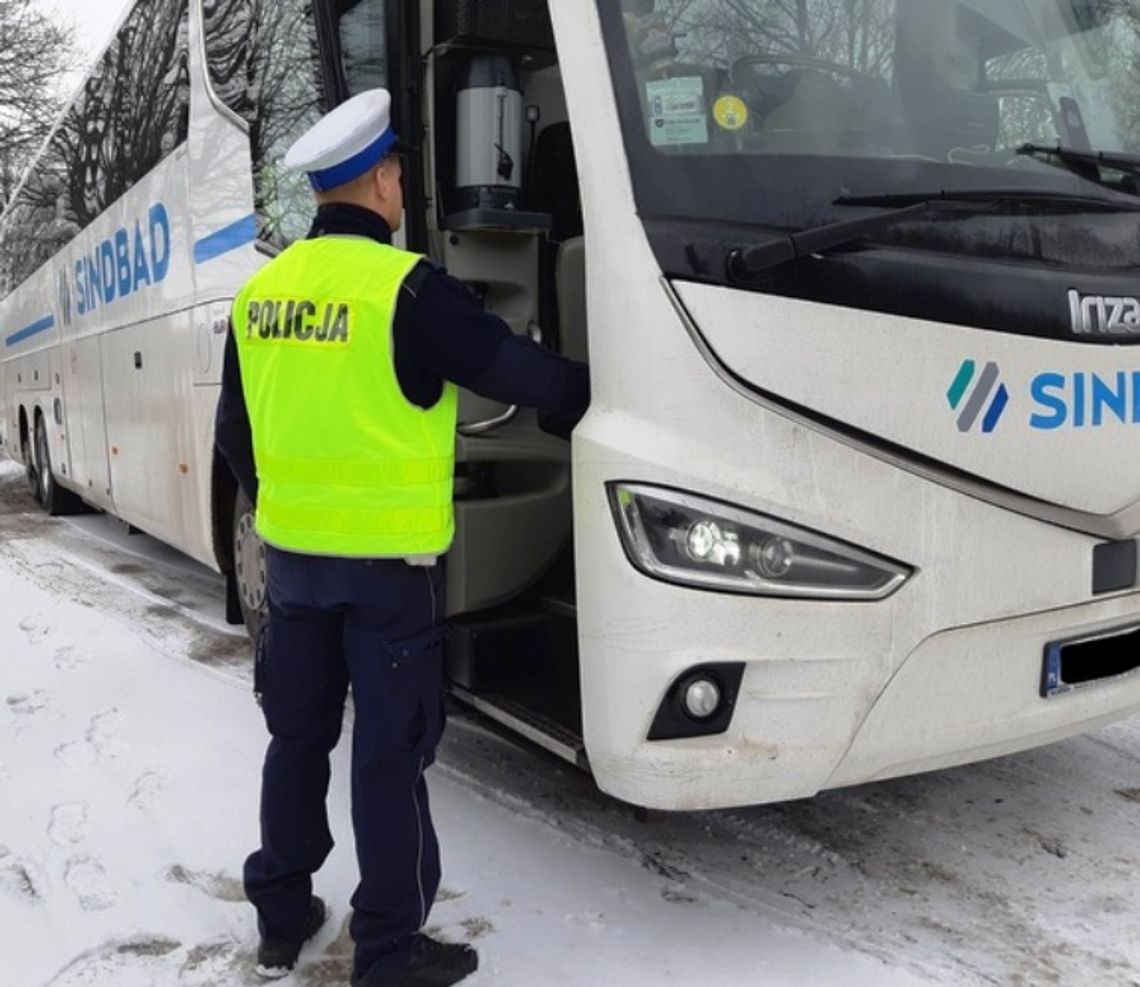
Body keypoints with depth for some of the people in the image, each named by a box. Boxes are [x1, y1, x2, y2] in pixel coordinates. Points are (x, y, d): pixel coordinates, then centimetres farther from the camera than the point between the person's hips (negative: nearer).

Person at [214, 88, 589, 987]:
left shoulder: (262, 291, 6)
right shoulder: (406, 288, -15)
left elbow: (235, 432, 12)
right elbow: (520, 373, -9)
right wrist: (603, 397, 9)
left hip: (291, 551, 6)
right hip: (389, 559, -6)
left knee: (297, 735, 18)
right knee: (390, 752, 4)